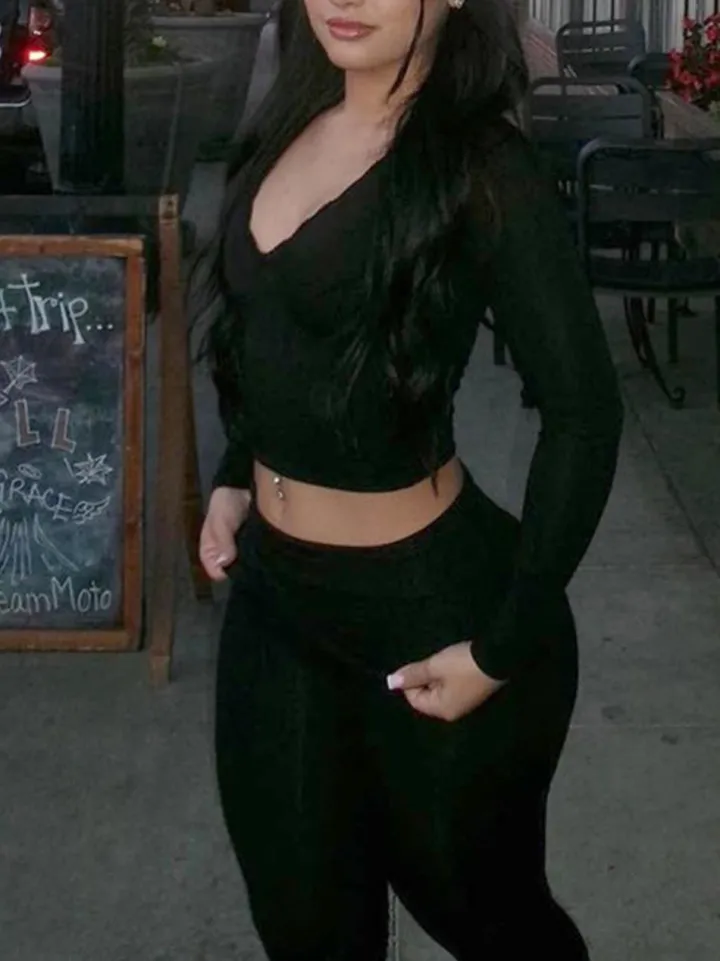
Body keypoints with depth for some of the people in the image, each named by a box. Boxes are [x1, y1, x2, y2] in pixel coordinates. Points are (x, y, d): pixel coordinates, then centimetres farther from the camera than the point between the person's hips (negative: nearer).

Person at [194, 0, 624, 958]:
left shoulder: (481, 166, -17)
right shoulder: (293, 121, 3)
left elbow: (585, 413, -18)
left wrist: (507, 647, -17)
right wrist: (233, 479, 11)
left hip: (426, 599, -6)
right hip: (273, 589, 6)